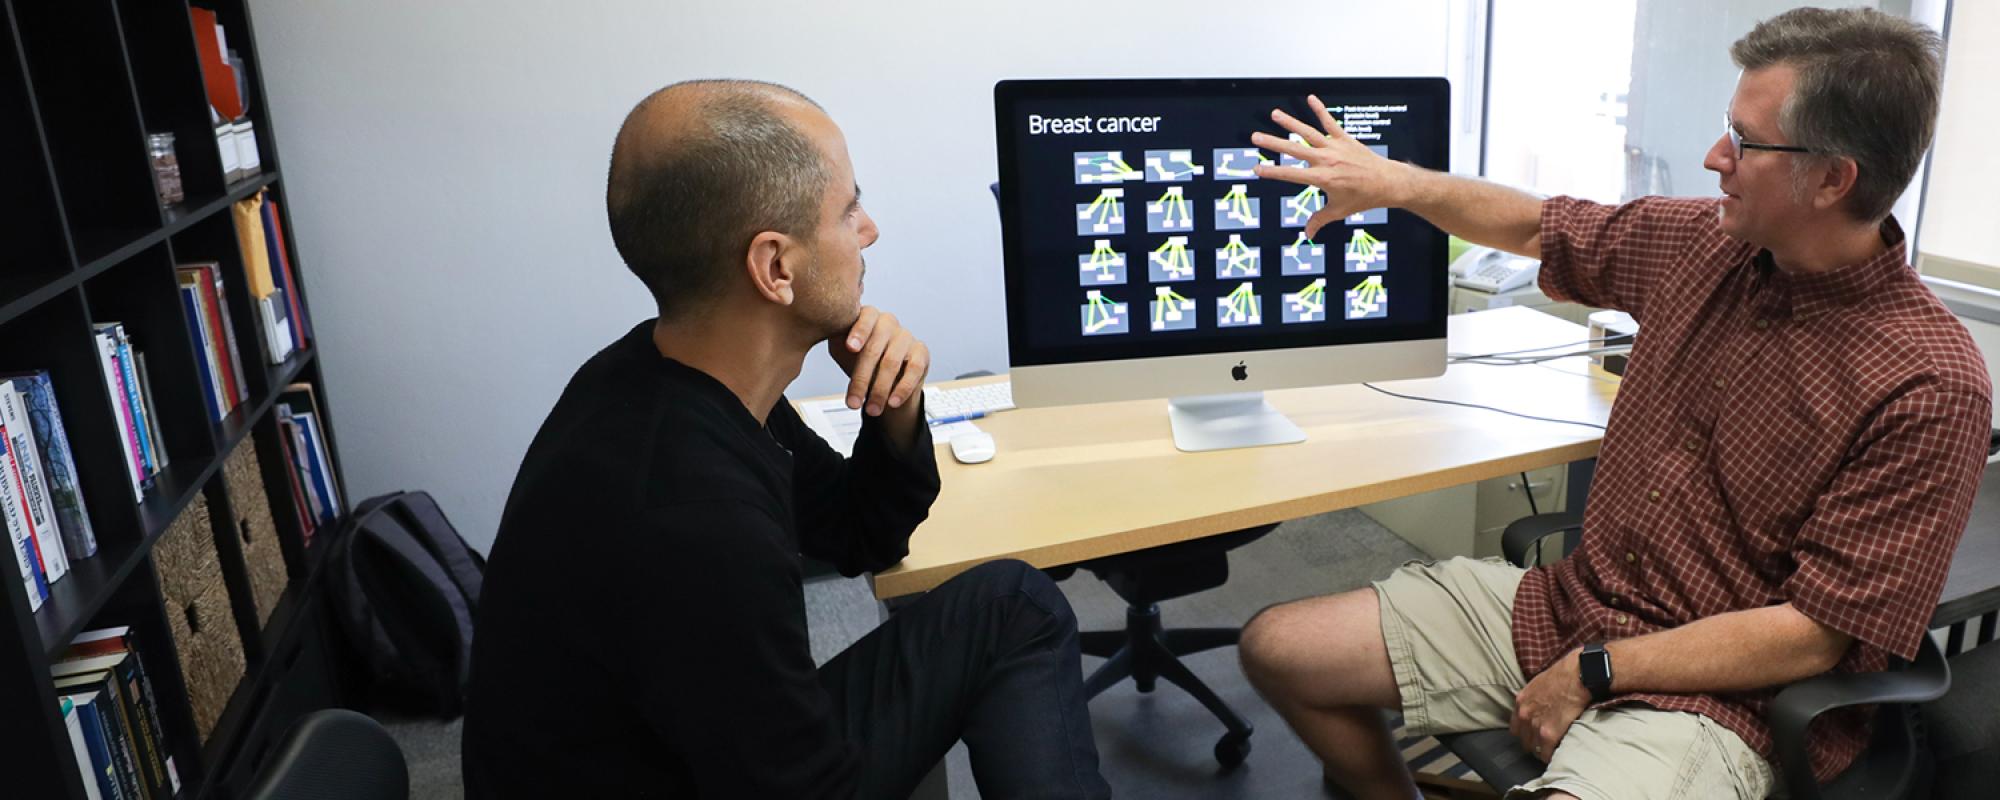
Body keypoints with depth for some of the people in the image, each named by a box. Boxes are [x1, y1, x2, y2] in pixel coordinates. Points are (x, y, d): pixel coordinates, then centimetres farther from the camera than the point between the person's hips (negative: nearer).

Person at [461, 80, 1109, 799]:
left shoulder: (684, 375, -8)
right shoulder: (695, 524, -36)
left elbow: (860, 539, 7)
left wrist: (895, 410, -13)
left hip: (730, 740, 8)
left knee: (1012, 605, 5)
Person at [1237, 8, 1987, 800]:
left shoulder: (1930, 385, -18)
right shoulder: (1705, 242, 0)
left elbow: (1817, 633, -18)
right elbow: (1539, 229, 17)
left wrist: (1593, 673, -17)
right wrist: (1393, 181, 12)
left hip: (1711, 694, -6)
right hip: (1562, 605, 7)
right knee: (1277, 647, 1)